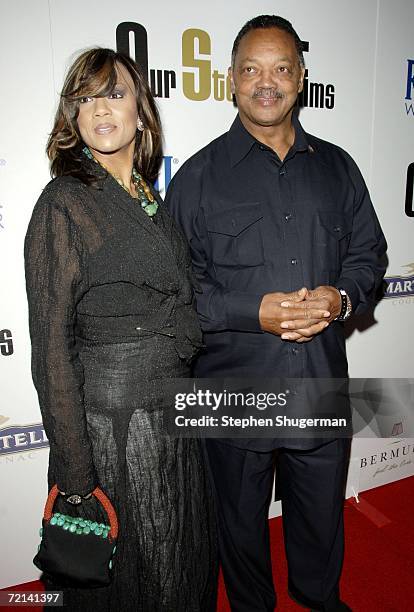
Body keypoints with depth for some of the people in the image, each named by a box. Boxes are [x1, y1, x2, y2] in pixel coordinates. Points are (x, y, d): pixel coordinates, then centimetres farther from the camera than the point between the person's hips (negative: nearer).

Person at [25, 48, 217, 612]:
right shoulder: (65, 202, -12)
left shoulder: (152, 199, 8)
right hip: (108, 422, -6)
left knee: (183, 565, 25)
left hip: (174, 416, 7)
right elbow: (52, 344, -16)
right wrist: (75, 477, -15)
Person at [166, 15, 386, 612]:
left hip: (323, 385, 4)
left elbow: (369, 252, 11)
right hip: (235, 389, -2)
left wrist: (341, 296, -10)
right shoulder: (200, 175, -4)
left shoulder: (336, 166, 7)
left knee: (322, 512, 24)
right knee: (242, 518, 20)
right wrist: (254, 312, -20)